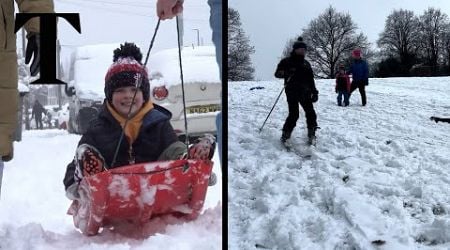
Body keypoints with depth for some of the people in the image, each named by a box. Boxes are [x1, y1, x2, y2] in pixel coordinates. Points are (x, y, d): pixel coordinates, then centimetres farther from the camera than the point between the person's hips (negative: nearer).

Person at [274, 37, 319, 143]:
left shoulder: (306, 63, 18)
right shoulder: (286, 61, 3)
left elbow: (310, 79, 21)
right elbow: (277, 73, -2)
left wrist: (314, 92, 14)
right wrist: (286, 73, -22)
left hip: (304, 93, 5)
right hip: (292, 92, -5)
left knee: (310, 113, -1)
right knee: (294, 115, -12)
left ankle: (312, 134, 14)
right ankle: (285, 136, 2)